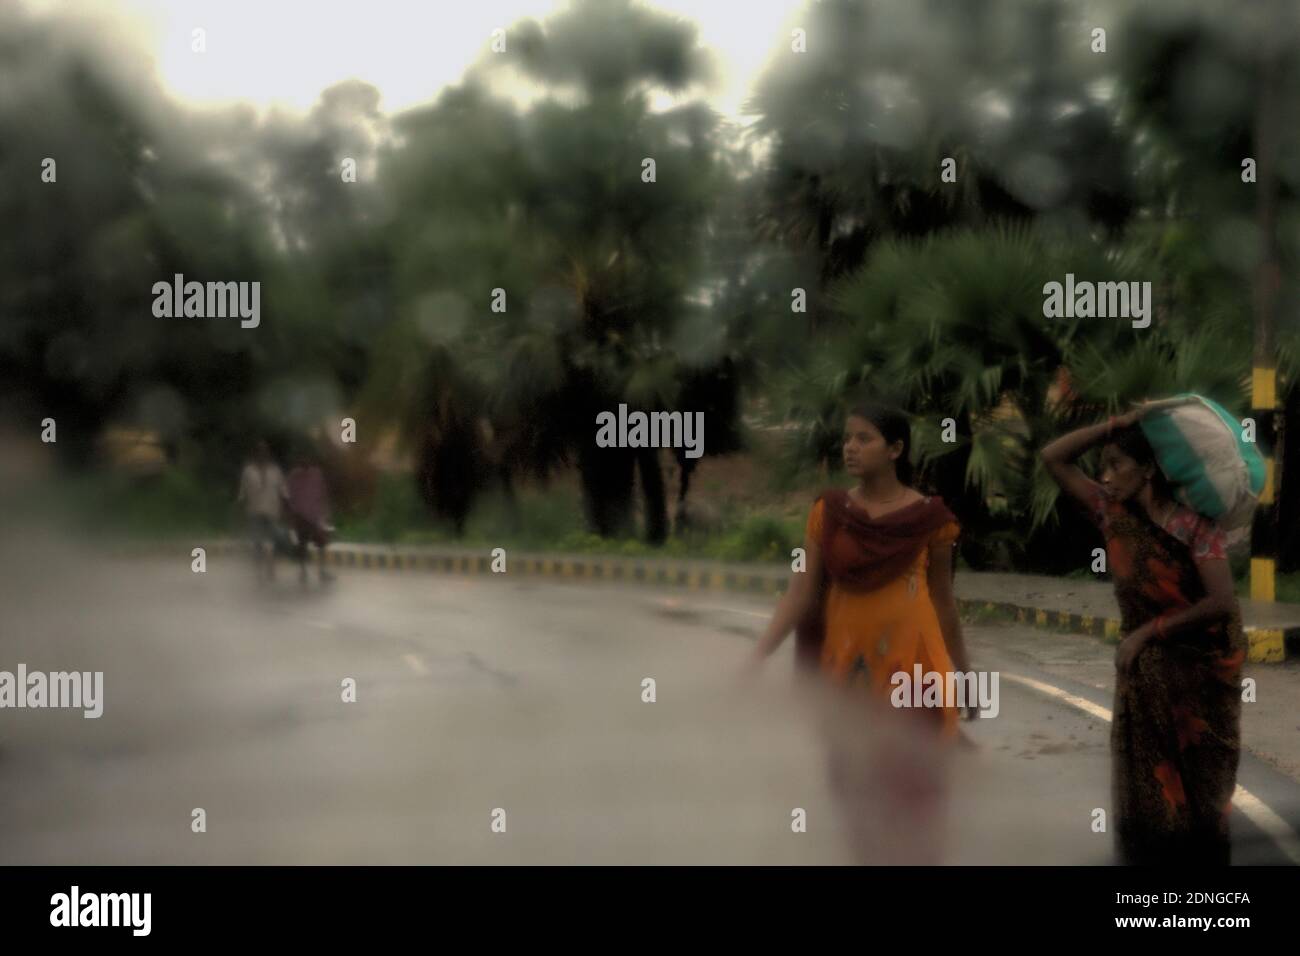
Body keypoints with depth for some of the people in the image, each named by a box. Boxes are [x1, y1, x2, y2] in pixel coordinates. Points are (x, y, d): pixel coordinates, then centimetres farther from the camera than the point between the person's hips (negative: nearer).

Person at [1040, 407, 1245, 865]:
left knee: (1197, 793, 5)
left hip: (1199, 673, -4)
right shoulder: (1114, 513, 1)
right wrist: (1117, 424, -10)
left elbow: (1221, 602, -20)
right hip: (1143, 674, 5)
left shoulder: (1193, 524, -13)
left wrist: (1148, 631, -14)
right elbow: (1053, 457, -2)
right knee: (1146, 792, 6)